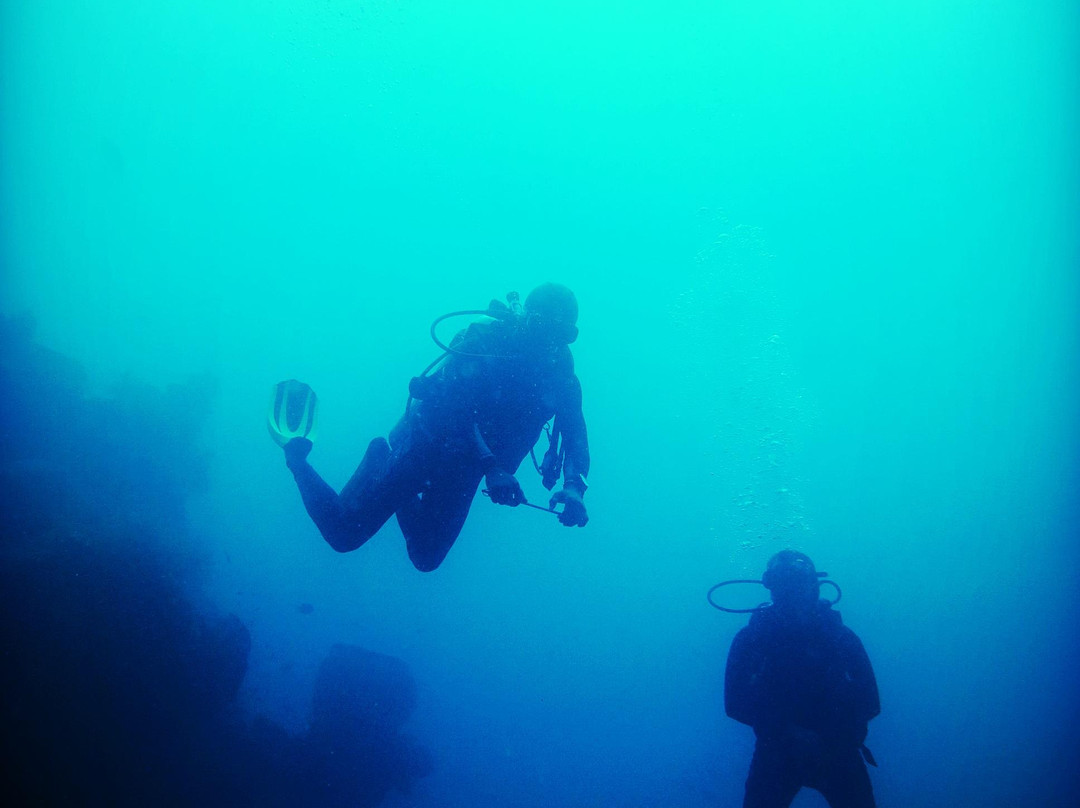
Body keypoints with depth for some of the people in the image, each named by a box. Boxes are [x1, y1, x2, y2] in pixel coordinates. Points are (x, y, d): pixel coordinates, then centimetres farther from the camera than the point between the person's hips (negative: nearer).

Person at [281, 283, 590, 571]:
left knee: (425, 558, 18)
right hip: (424, 447, -6)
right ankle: (296, 454, 20)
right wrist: (490, 466, -42)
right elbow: (454, 405, -31)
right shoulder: (483, 341, -22)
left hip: (463, 470, 6)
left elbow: (576, 436, -10)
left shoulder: (561, 378, -7)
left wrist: (573, 487, -31)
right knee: (343, 534, -4)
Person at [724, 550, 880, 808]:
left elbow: (870, 702, -2)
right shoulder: (750, 638, -3)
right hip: (776, 752, -1)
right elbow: (734, 702, -8)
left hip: (838, 752, 1)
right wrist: (787, 733, -20)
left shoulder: (839, 635, -1)